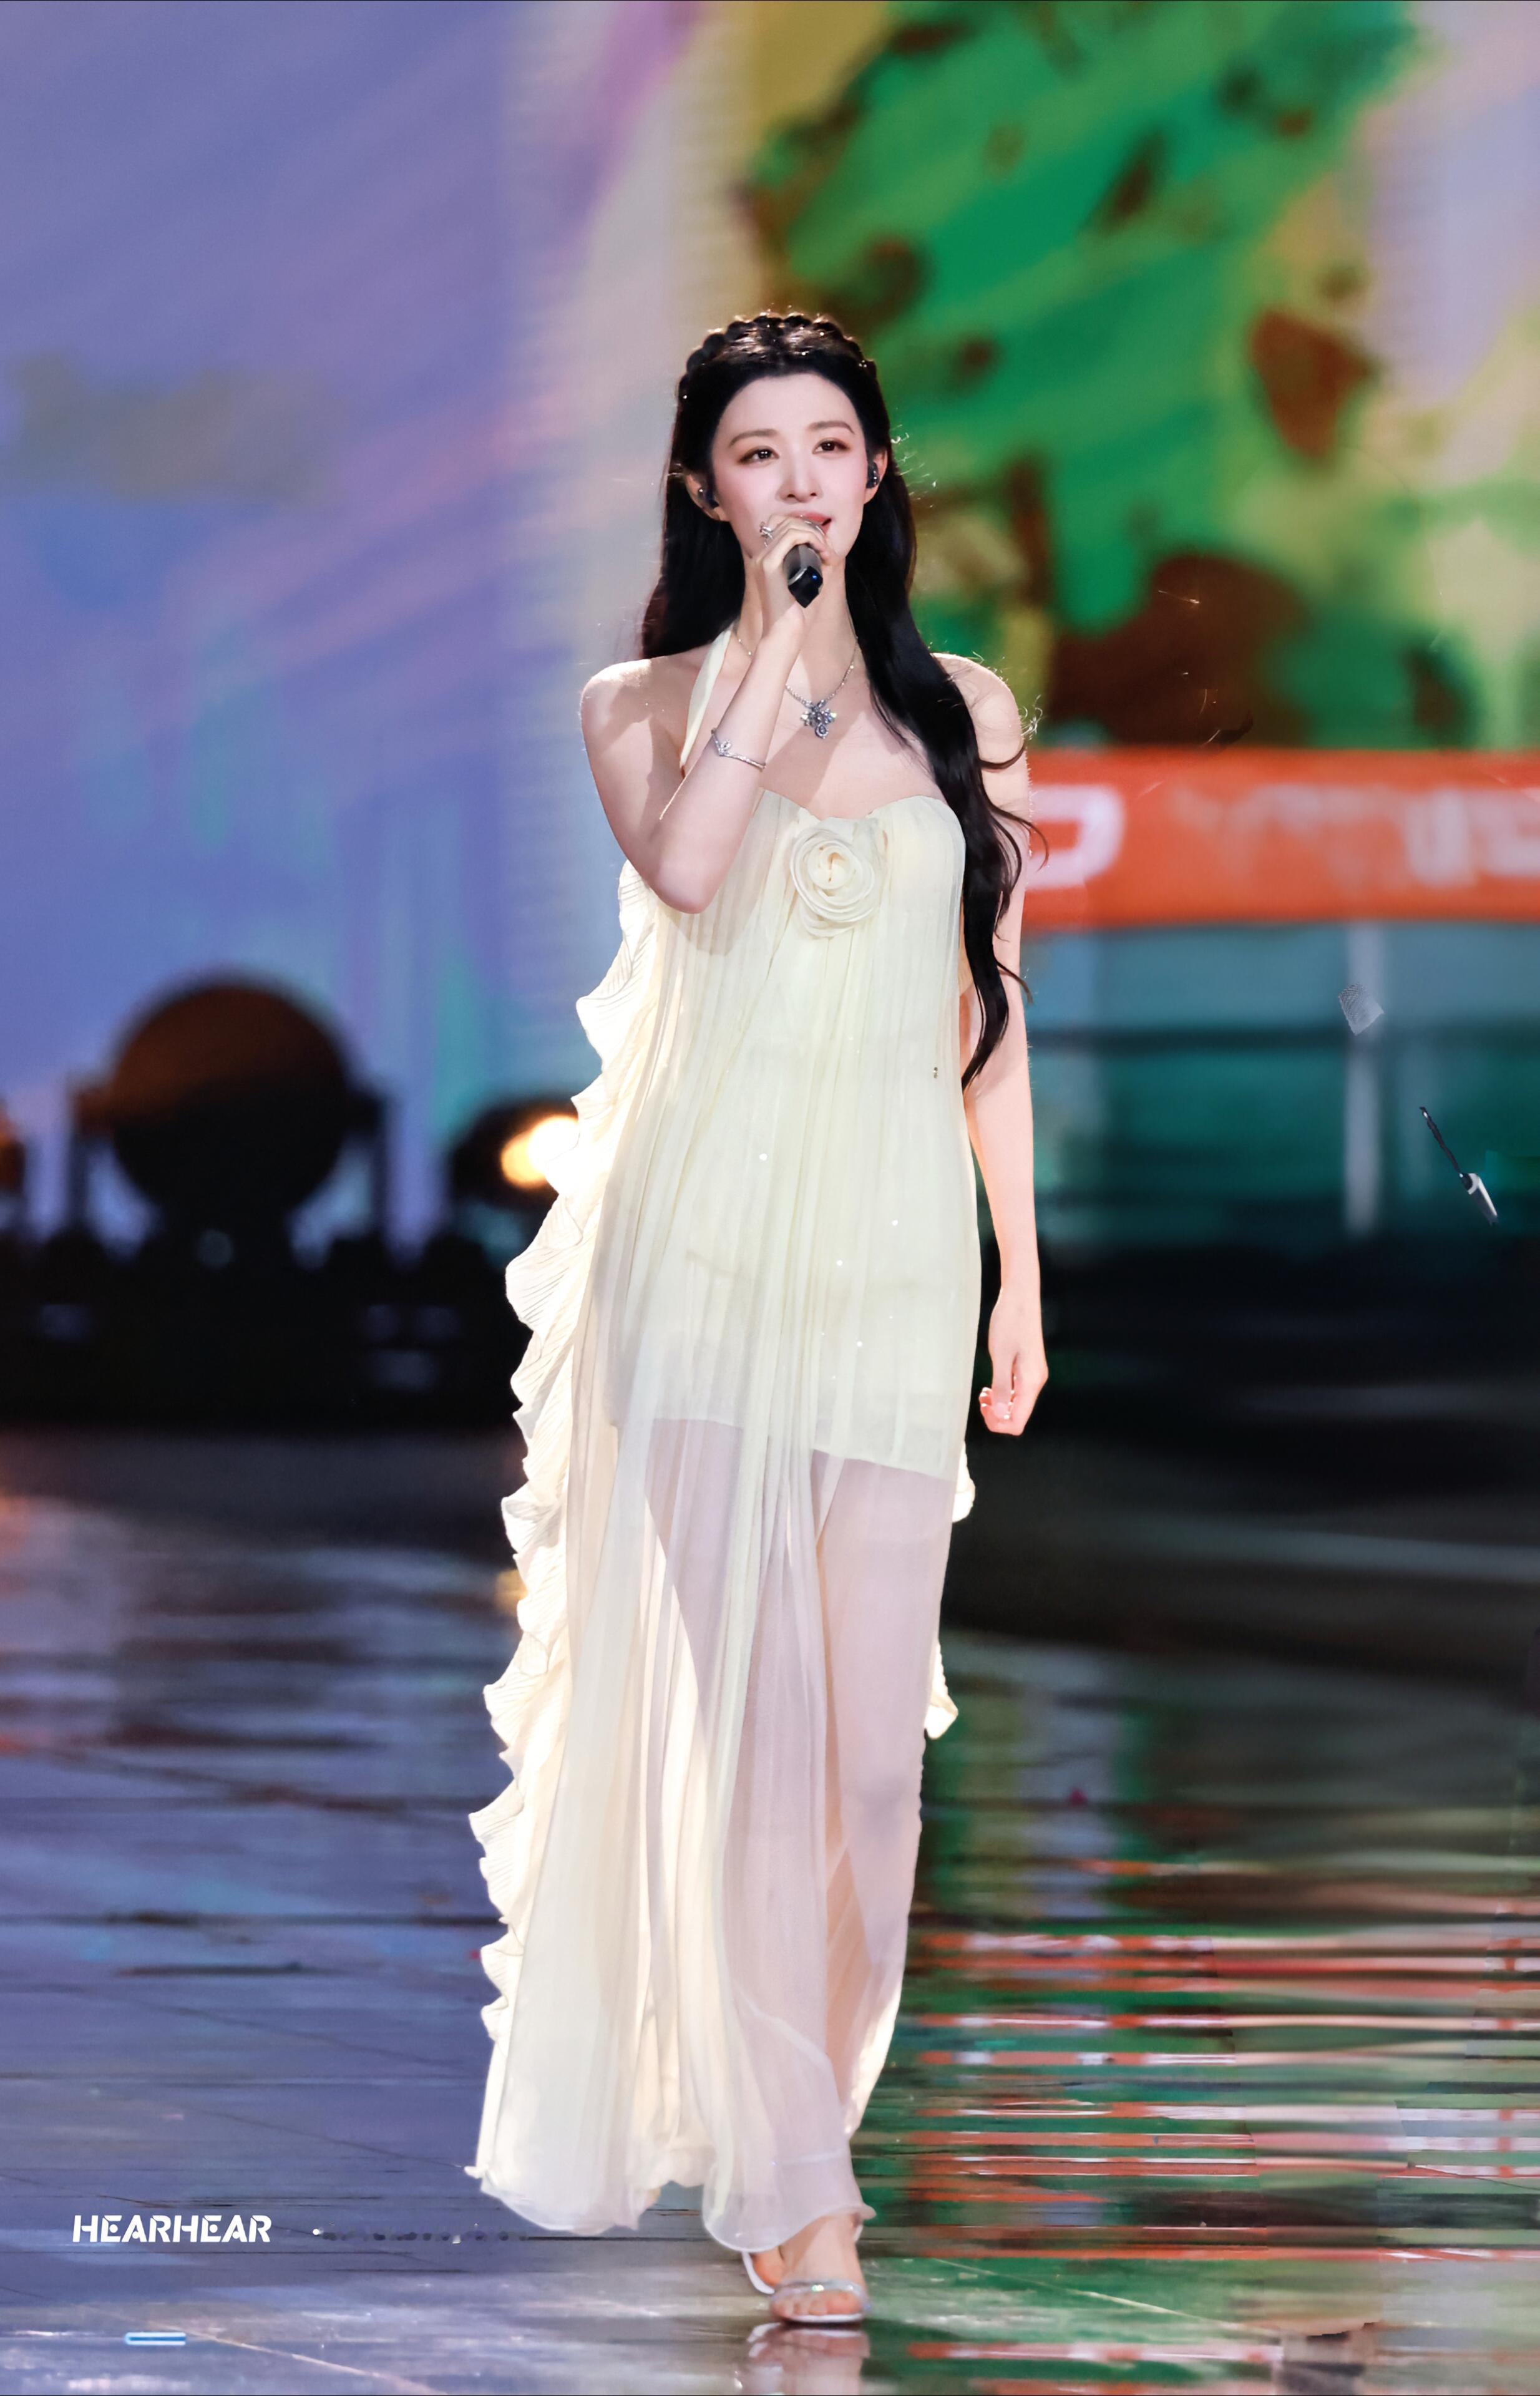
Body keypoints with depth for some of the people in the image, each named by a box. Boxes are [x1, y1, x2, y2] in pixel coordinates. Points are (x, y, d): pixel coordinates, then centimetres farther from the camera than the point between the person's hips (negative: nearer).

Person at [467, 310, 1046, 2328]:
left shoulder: (961, 708, 12)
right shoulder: (646, 705, 5)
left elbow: (988, 1005, 15)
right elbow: (687, 870, -18)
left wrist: (1023, 1271, 13)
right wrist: (778, 646, -13)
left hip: (889, 1257, 2)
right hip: (697, 1245, -2)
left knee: (876, 1741, -3)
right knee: (729, 1709, -8)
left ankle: (800, 2111, 15)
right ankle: (785, 2181, -4)